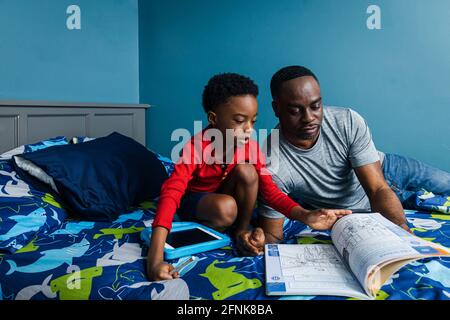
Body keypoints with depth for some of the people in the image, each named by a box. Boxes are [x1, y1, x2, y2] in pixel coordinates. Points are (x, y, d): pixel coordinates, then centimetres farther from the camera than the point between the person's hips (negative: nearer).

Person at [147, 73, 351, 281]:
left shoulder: (251, 148, -18)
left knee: (247, 170, -27)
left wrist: (305, 216, -41)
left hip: (221, 195, 4)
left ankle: (241, 231, -9)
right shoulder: (196, 147, -32)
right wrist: (155, 260, -52)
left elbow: (270, 190, -20)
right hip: (192, 200, -4)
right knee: (226, 208, -38)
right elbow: (171, 193, -42)